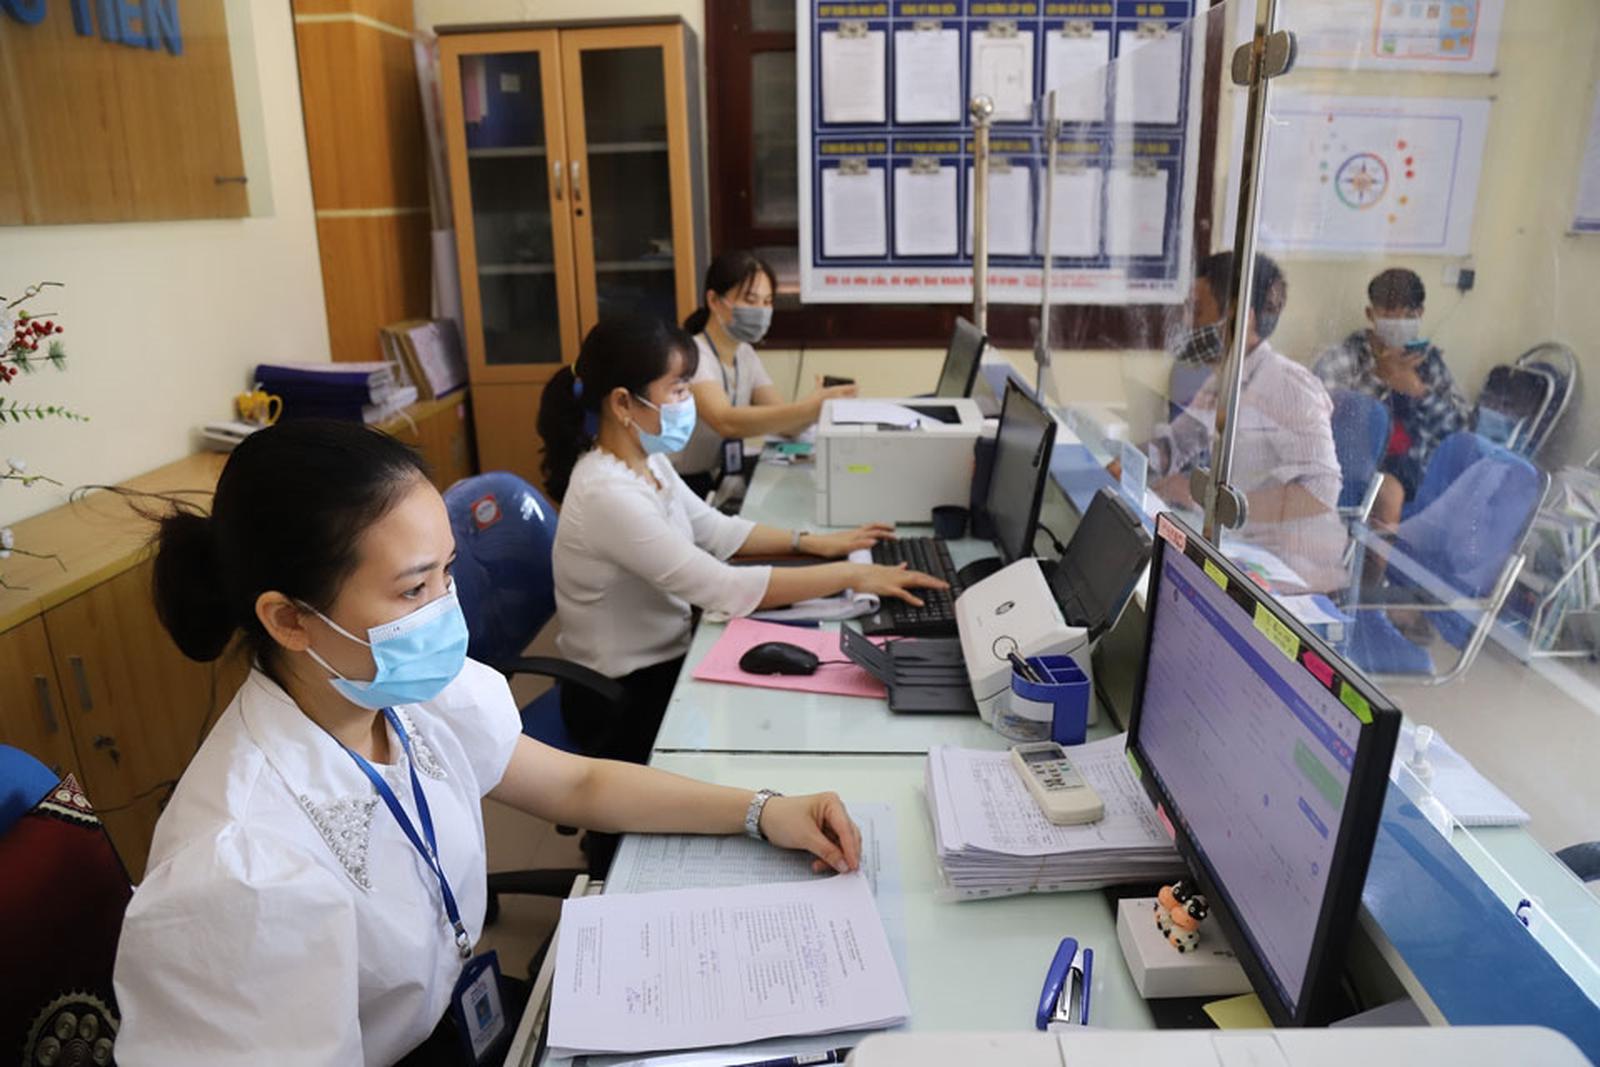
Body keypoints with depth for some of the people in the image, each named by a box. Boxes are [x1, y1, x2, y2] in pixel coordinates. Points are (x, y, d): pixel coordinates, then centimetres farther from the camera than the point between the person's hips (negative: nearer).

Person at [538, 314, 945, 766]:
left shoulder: (645, 461, -1)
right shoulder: (608, 495, -30)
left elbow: (714, 530, 11)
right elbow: (726, 588, -31)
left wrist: (813, 542, 2)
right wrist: (851, 576, -26)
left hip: (663, 660, 8)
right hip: (623, 700, -8)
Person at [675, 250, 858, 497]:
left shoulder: (745, 355, 9)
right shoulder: (692, 354, -16)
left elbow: (786, 422, 0)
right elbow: (726, 422, -34)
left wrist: (822, 405, -20)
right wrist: (808, 408, -41)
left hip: (719, 485, 8)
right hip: (680, 492, -7)